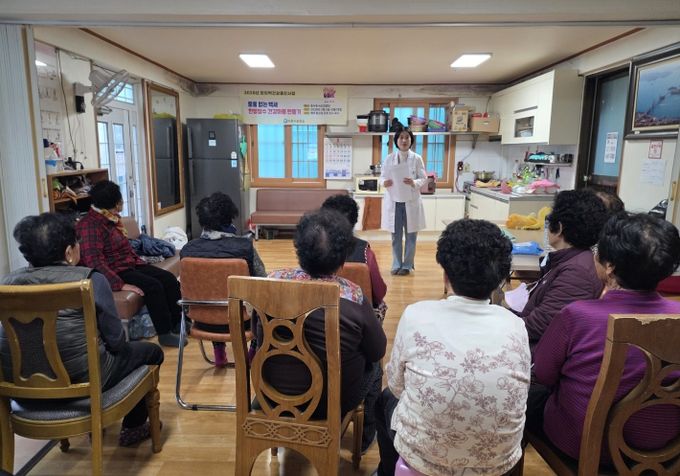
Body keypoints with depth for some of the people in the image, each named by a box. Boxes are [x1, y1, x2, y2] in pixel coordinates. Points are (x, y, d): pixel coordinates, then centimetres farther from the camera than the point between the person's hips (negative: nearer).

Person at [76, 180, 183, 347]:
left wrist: (139, 262, 10)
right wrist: (120, 284, -31)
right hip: (114, 271, -9)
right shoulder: (89, 225, -19)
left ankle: (177, 322, 6)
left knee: (169, 278, -5)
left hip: (130, 264, 9)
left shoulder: (112, 219, 9)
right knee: (153, 286, -26)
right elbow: (94, 262, -27)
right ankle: (165, 334, -16)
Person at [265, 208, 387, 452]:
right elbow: (378, 351, -10)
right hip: (332, 401, -3)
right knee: (374, 366, 26)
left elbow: (260, 337, 0)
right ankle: (365, 436, 45)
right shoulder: (353, 297, -26)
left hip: (274, 394, 4)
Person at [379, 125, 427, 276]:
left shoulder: (417, 159, -3)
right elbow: (383, 176, 6)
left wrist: (414, 183, -21)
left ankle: (407, 265, 18)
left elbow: (423, 178, 0)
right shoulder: (389, 159, 1)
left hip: (411, 202, -1)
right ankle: (396, 265, 21)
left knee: (410, 236, 6)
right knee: (396, 236, 9)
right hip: (393, 201, 1)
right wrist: (384, 182, -17)